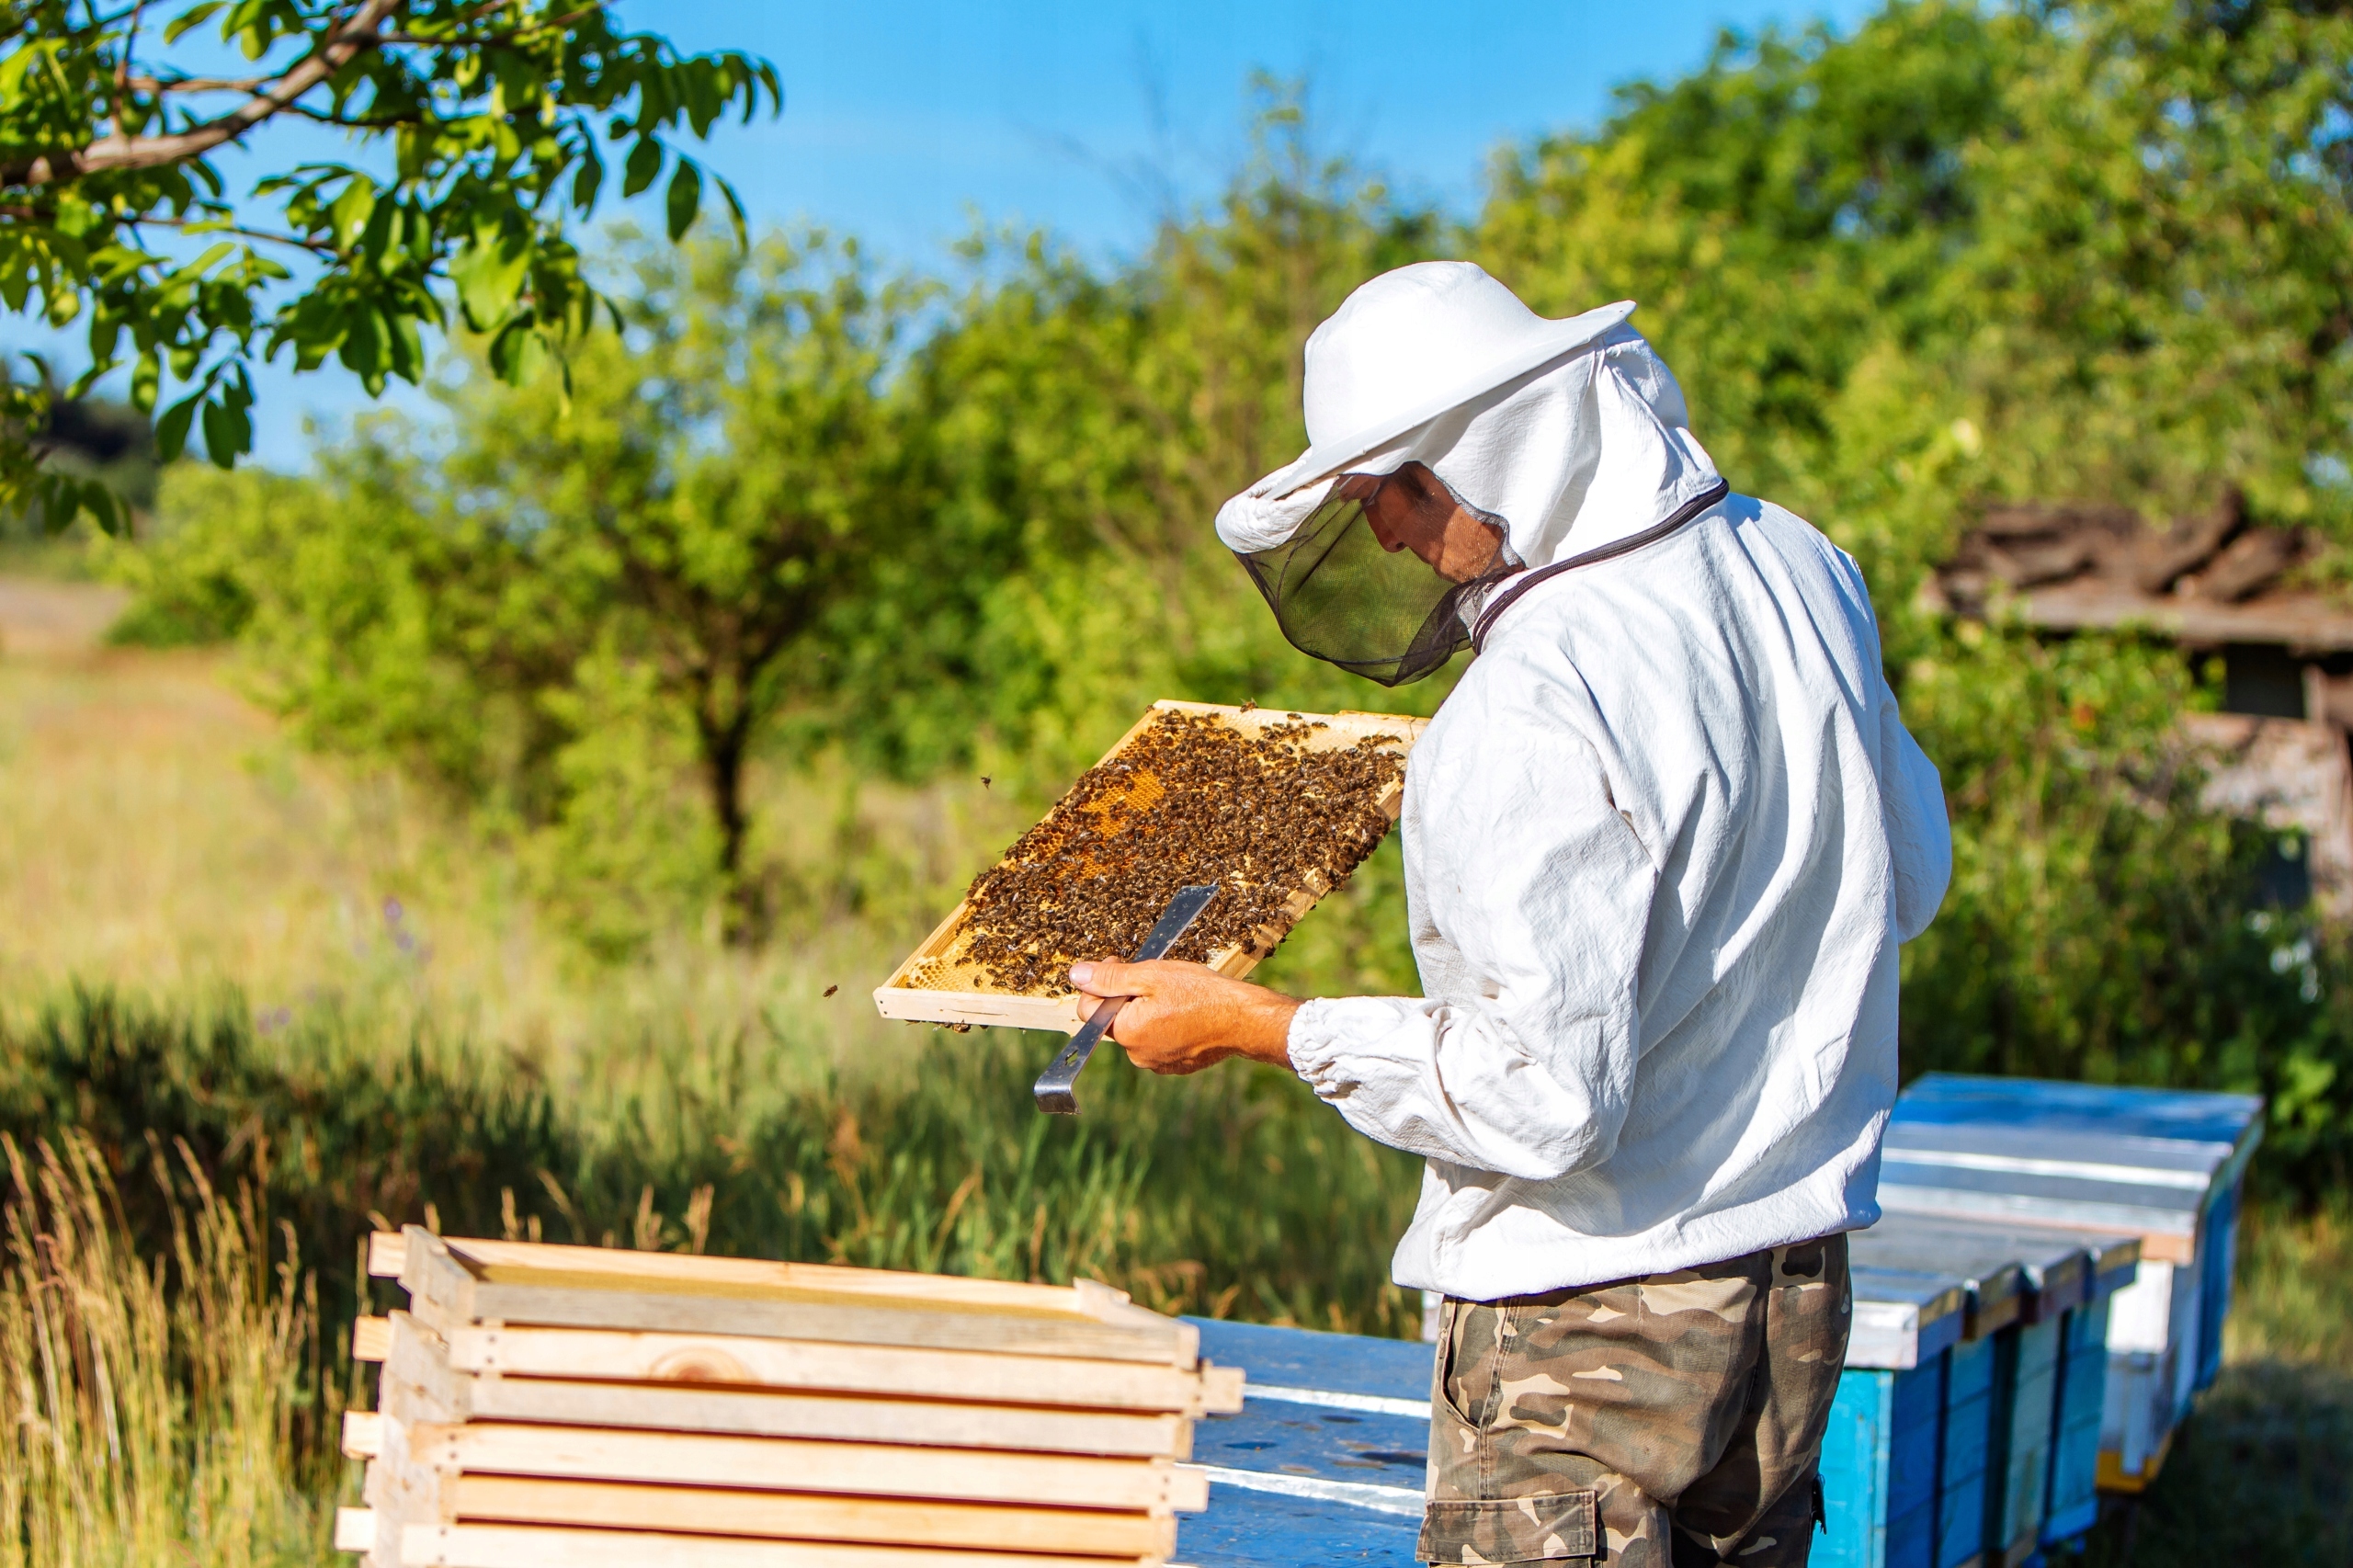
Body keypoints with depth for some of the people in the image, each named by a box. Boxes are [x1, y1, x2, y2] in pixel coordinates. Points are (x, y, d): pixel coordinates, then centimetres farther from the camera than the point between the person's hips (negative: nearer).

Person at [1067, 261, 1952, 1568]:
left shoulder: (1536, 707, -25)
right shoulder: (1797, 568, 2)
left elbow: (1539, 1097, -25)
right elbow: (1910, 874, 17)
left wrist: (1251, 1024, -16)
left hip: (1590, 1325, -9)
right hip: (1795, 1284, 9)